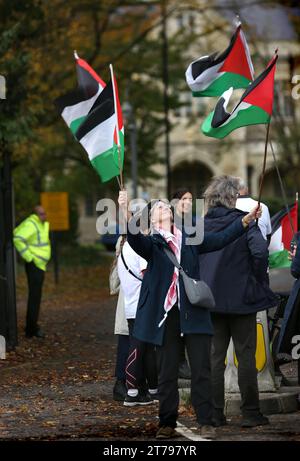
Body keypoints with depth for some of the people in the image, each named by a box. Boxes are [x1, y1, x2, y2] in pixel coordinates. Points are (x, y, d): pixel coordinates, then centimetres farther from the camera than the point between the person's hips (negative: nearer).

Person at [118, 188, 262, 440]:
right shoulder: (151, 242, 2)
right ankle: (168, 424, 12)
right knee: (167, 372, 5)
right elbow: (135, 240, -18)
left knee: (201, 370, -1)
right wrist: (126, 213, -36)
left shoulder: (190, 238, 13)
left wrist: (246, 220, -4)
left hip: (194, 312, 2)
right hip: (166, 314, -2)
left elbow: (221, 239, 8)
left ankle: (206, 423, 3)